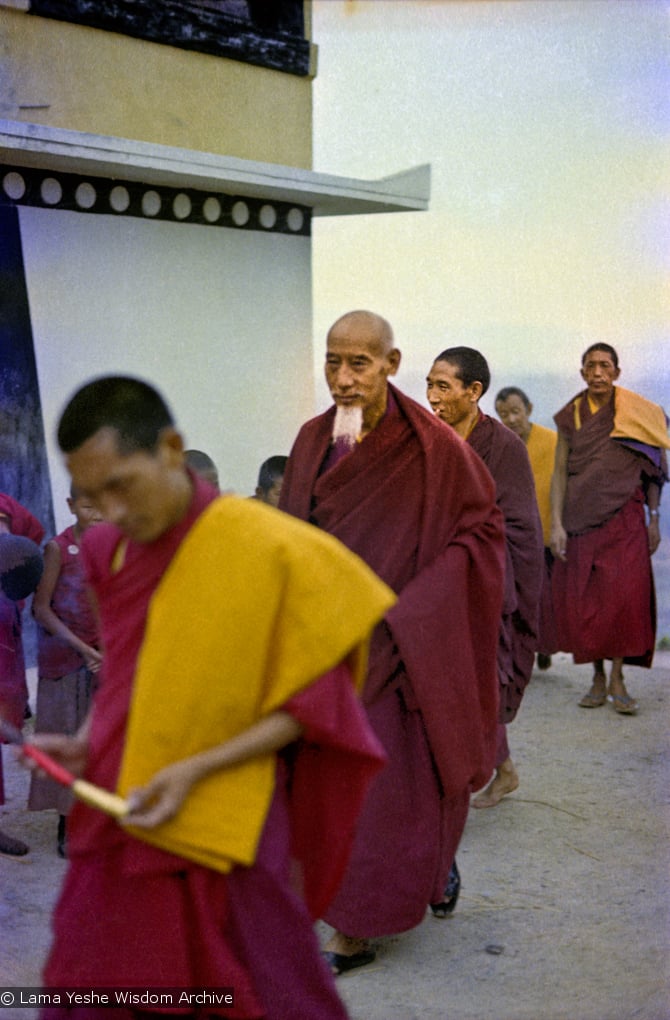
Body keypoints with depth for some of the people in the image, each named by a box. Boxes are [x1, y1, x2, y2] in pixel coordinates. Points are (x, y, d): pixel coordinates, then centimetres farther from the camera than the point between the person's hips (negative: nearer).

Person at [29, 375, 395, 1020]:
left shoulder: (275, 550, -14)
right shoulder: (106, 550, 2)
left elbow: (309, 706, -9)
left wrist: (195, 770, -17)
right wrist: (85, 744, 2)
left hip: (226, 844, -5)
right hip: (120, 826, 5)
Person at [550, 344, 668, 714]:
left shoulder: (638, 413, 4)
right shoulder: (571, 416, 6)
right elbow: (560, 471, 4)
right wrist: (556, 524, -4)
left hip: (624, 518, -1)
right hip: (580, 520, 1)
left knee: (625, 595, -12)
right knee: (582, 600, 0)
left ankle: (617, 679, -5)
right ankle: (597, 677, 11)